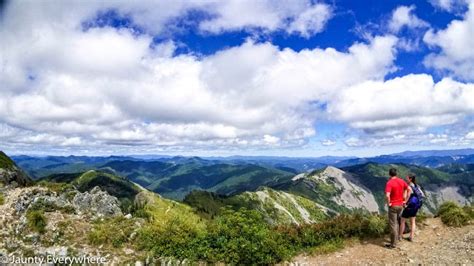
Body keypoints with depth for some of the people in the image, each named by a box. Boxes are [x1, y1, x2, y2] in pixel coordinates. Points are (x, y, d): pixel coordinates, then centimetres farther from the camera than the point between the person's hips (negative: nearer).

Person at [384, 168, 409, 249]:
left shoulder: (389, 183, -21)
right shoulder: (401, 181, 1)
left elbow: (387, 195, -33)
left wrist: (388, 203, -15)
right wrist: (404, 199, 13)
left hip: (393, 206, -7)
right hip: (400, 205, 7)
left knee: (392, 225, 2)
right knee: (396, 222, 23)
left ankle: (393, 244, 9)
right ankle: (395, 238, 34)